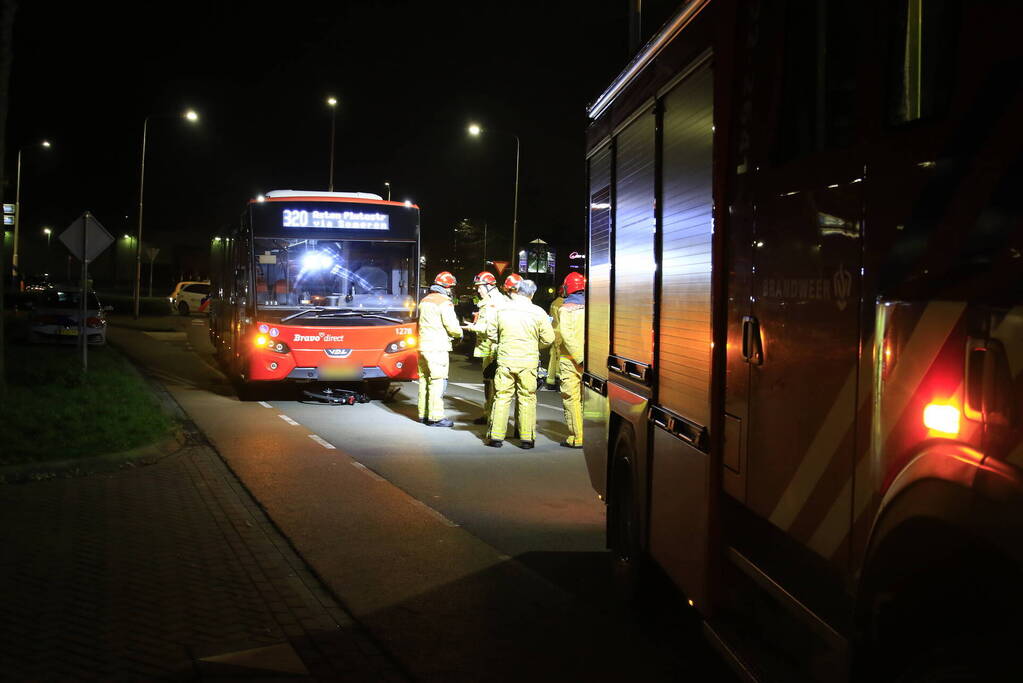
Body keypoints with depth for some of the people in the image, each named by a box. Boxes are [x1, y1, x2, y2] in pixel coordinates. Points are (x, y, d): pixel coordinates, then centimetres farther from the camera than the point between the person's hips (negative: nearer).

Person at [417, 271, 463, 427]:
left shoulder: (425, 300, 15)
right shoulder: (444, 303, -11)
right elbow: (452, 326, -16)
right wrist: (459, 334, 7)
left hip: (423, 346, 8)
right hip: (438, 348, -8)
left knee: (424, 380, 13)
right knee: (438, 381, -5)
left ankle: (424, 414, 20)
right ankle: (436, 417, -6)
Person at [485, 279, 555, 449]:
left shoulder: (502, 310, 1)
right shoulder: (538, 312, -5)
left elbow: (491, 333, 9)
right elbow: (548, 339, -1)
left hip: (505, 360, 1)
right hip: (528, 361, -1)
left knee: (502, 397, 7)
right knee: (527, 399, 6)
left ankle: (496, 436, 7)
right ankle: (527, 437, 8)